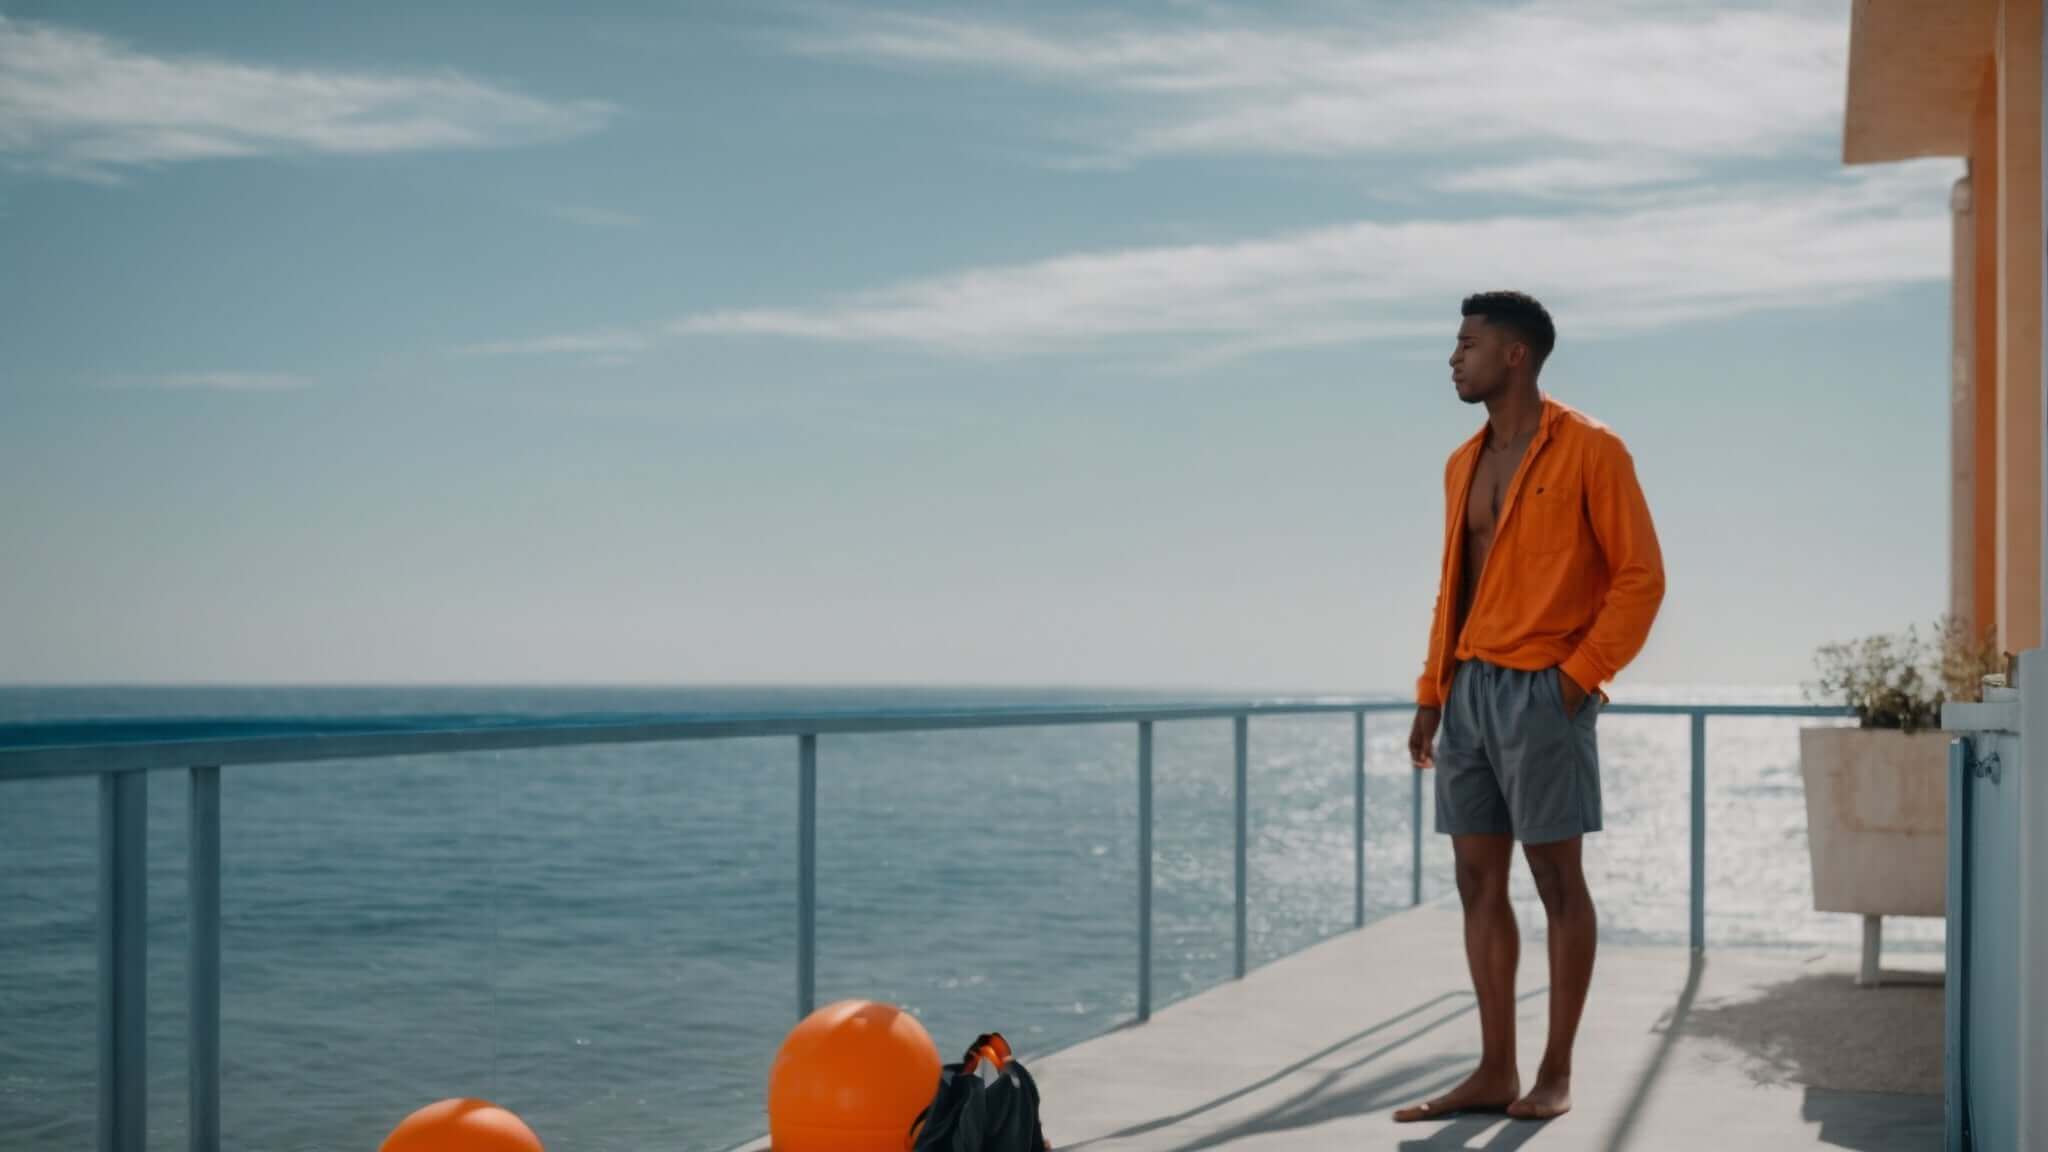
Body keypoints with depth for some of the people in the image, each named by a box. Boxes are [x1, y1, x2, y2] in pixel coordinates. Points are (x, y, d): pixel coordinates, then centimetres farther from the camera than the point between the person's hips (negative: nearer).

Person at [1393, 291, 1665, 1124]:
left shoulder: (1589, 449, -5)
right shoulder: (1463, 464, 15)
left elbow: (1640, 576, -6)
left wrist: (1579, 675, -12)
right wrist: (1431, 692, 12)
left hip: (1543, 690, -7)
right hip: (1469, 691, 7)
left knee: (1557, 879, 0)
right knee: (1478, 882, 7)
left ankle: (1556, 1073, 8)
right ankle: (1495, 1070, 14)